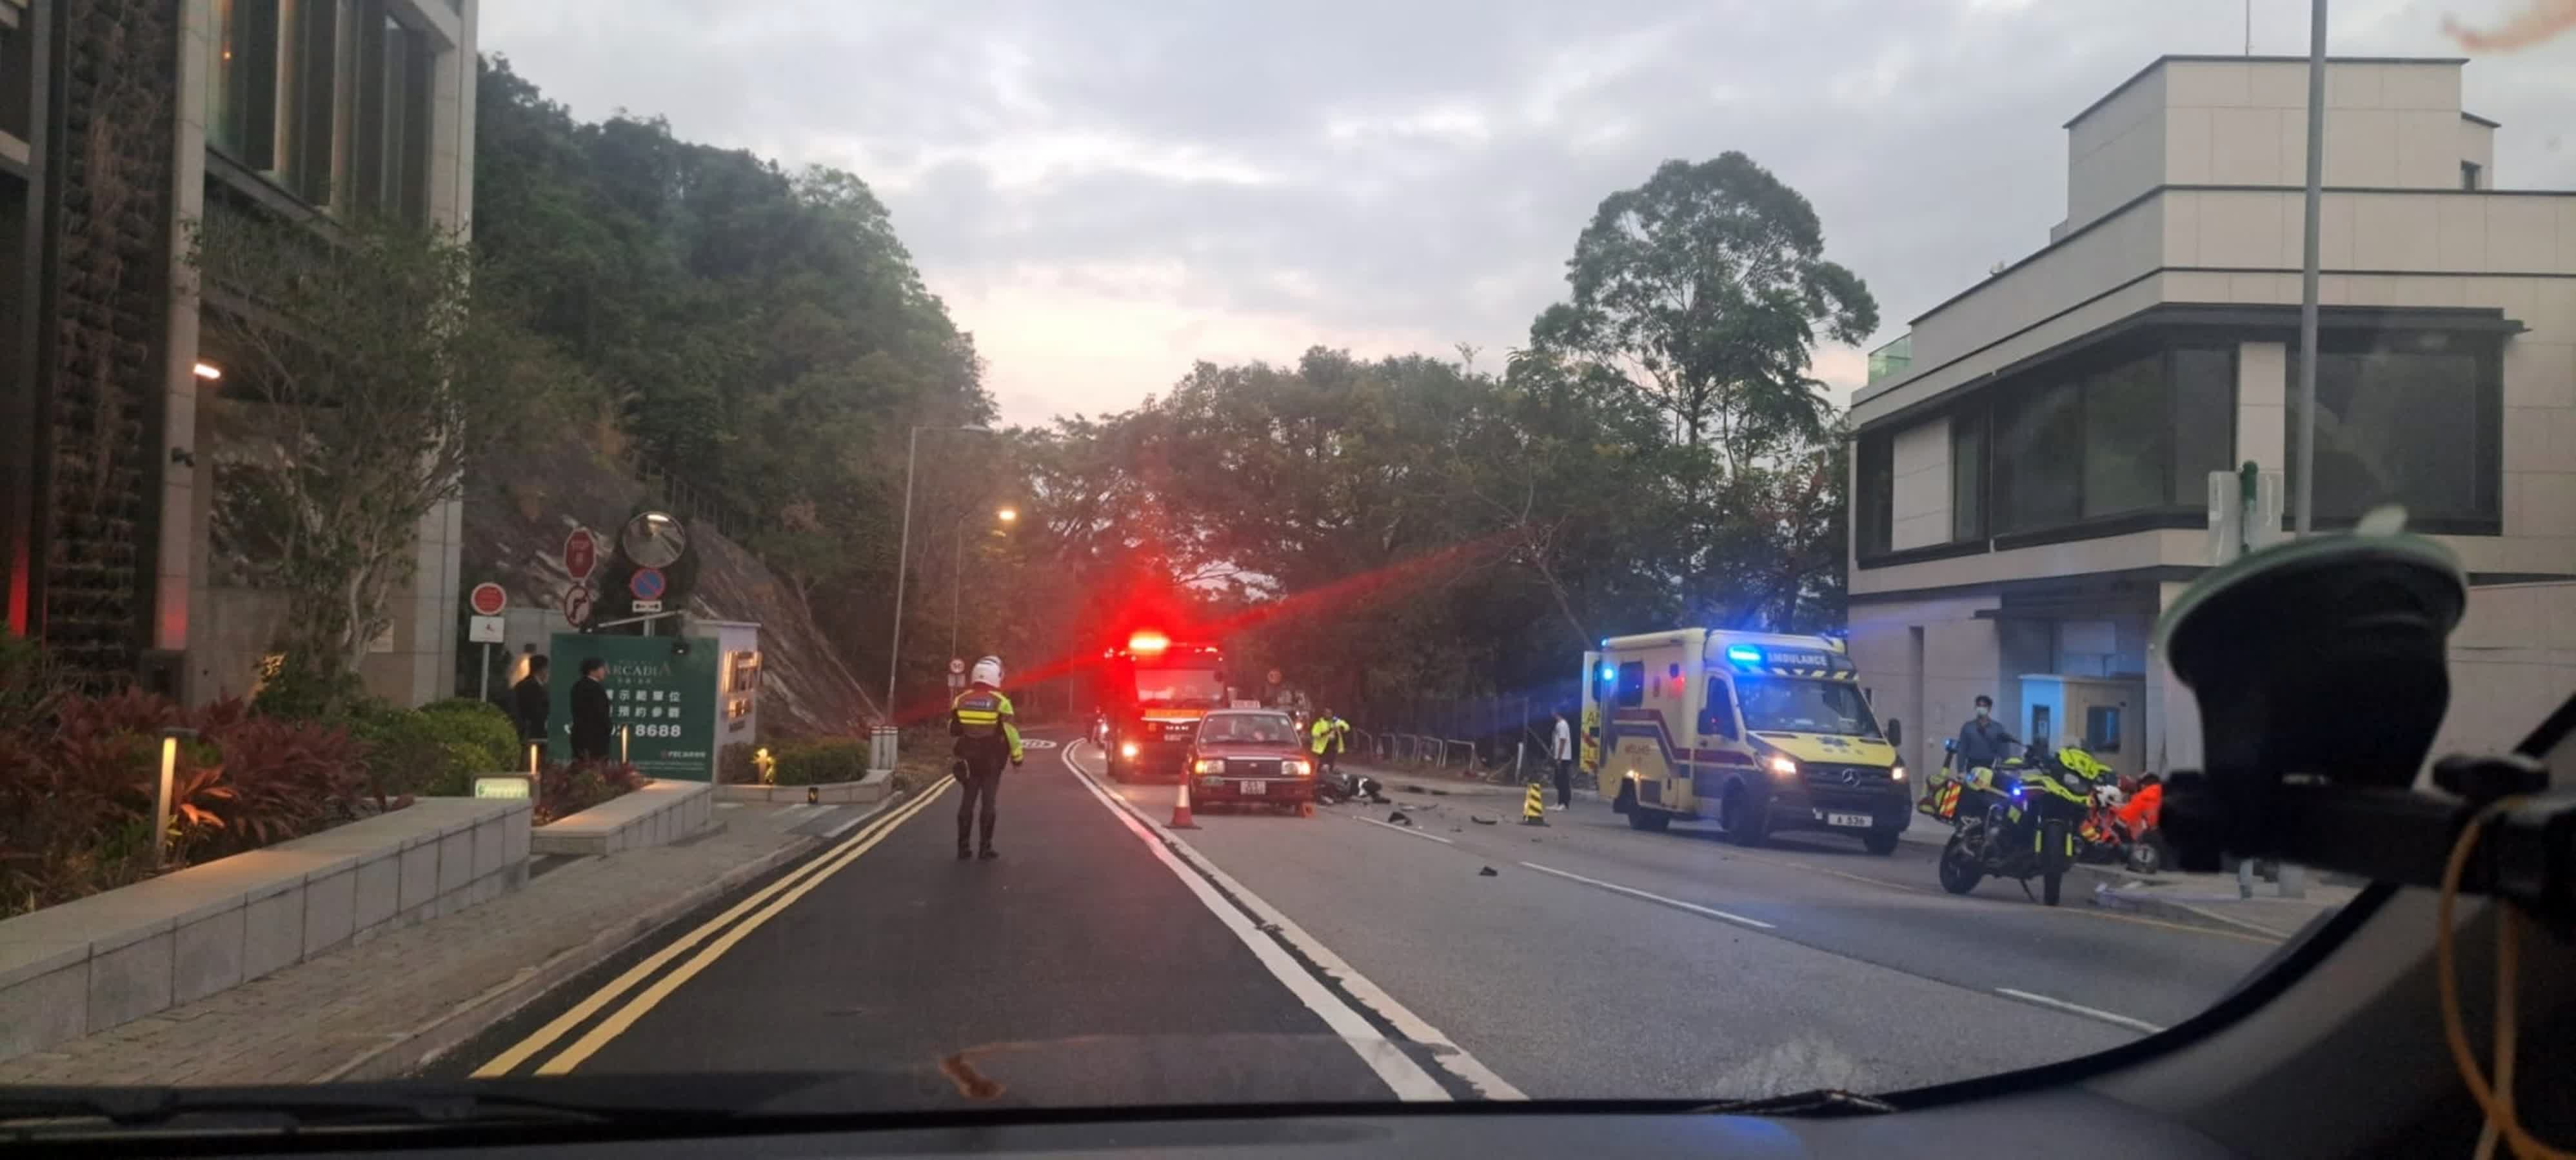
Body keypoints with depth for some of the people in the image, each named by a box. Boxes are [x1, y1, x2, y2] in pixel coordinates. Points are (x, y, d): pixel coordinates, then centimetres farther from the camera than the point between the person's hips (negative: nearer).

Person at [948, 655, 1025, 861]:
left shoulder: (960, 700, 0)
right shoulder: (1001, 702, -11)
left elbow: (952, 730, 10)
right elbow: (1011, 733, -11)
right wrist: (1017, 756, 1)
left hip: (968, 760, 3)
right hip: (992, 761, -3)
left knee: (967, 801, 8)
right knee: (988, 802, 2)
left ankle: (963, 848, 8)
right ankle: (985, 848, 2)